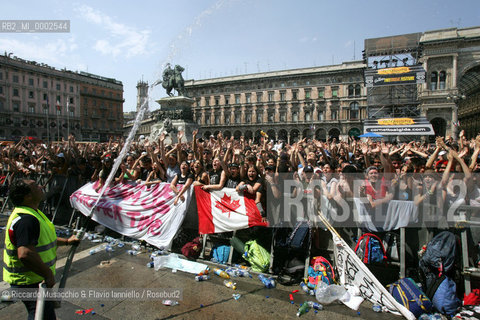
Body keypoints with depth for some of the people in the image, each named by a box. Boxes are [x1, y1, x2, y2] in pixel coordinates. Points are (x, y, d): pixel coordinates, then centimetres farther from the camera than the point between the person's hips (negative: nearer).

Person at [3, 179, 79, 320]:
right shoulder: (26, 219, -28)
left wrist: (66, 241, 19)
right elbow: (25, 254, -39)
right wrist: (48, 274, -30)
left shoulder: (31, 213, 7)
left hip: (34, 278, 10)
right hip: (29, 282, -10)